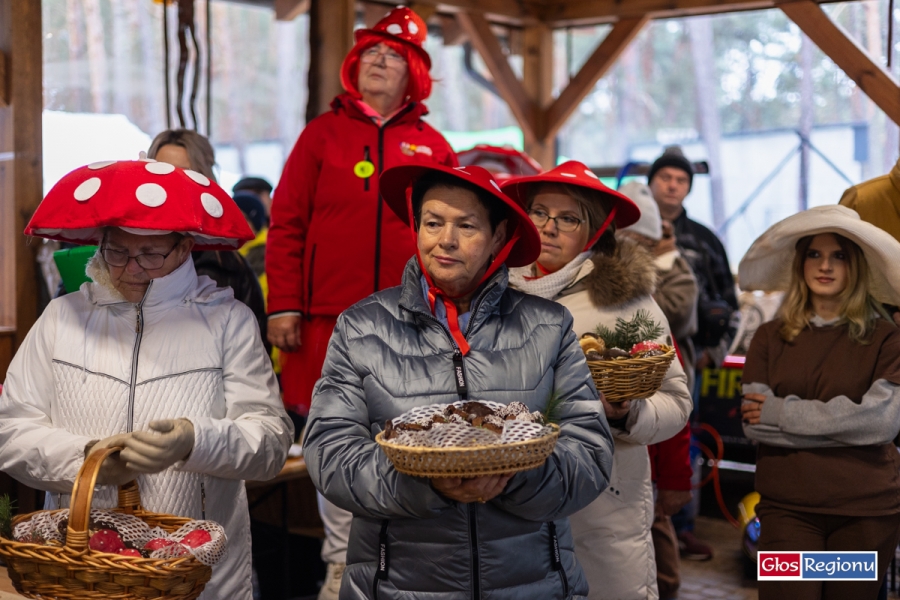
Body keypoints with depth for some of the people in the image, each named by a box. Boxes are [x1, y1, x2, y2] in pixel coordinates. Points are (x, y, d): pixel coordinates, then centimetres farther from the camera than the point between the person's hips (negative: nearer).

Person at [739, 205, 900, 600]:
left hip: (867, 513, 0)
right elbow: (754, 422, -5)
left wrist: (781, 412, -11)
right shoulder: (770, 338, 5)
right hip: (786, 509, 1)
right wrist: (847, 423, -12)